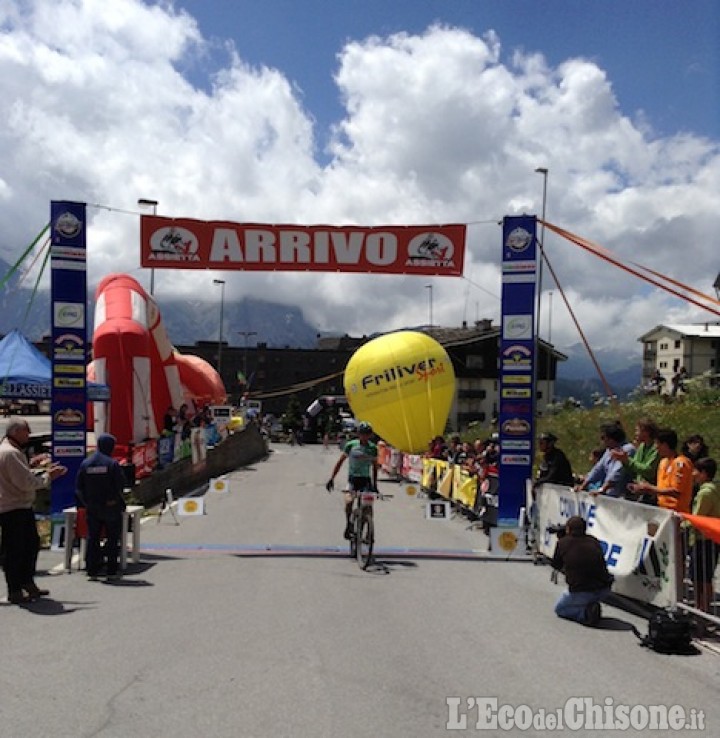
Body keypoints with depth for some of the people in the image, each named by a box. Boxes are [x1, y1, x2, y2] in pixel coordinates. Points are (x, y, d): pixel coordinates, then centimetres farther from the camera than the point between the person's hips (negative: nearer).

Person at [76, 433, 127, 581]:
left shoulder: (85, 463, 2)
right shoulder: (112, 463, -12)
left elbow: (78, 487, 4)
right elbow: (121, 485, -13)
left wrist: (86, 502, 14)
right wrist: (116, 499, 4)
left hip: (92, 508, 4)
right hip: (111, 508, -4)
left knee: (92, 539, 11)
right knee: (113, 539, 5)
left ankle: (92, 572, 12)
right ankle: (111, 572, 6)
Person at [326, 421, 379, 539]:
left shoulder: (373, 448, 1)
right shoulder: (351, 445, -5)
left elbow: (374, 466, 11)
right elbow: (340, 461, 1)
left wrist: (375, 484, 11)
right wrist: (332, 478, -4)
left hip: (366, 479, 2)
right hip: (353, 478, -2)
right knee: (348, 501, -26)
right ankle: (348, 524, -3)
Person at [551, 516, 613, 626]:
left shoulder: (563, 543, -3)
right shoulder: (594, 541, 6)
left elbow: (556, 566, 13)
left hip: (581, 593, -4)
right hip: (604, 591, 4)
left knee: (559, 609, 22)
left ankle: (585, 613, -4)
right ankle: (592, 606, 18)